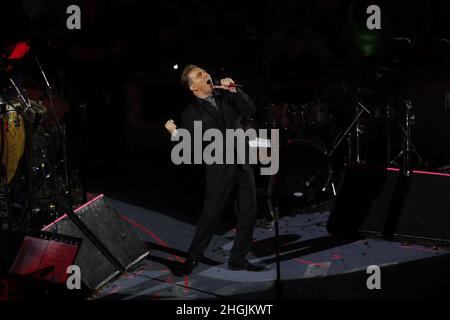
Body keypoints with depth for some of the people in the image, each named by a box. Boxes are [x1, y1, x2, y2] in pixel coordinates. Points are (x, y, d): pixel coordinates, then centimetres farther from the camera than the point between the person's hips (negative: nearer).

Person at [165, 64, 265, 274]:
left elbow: (249, 110, 1)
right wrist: (175, 134, -23)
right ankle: (193, 257, 16)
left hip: (242, 163, 5)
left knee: (248, 212, 6)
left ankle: (238, 259, 17)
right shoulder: (191, 113, -5)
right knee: (211, 215, -2)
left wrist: (234, 91, -10)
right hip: (219, 169, -5)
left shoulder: (224, 96, 7)